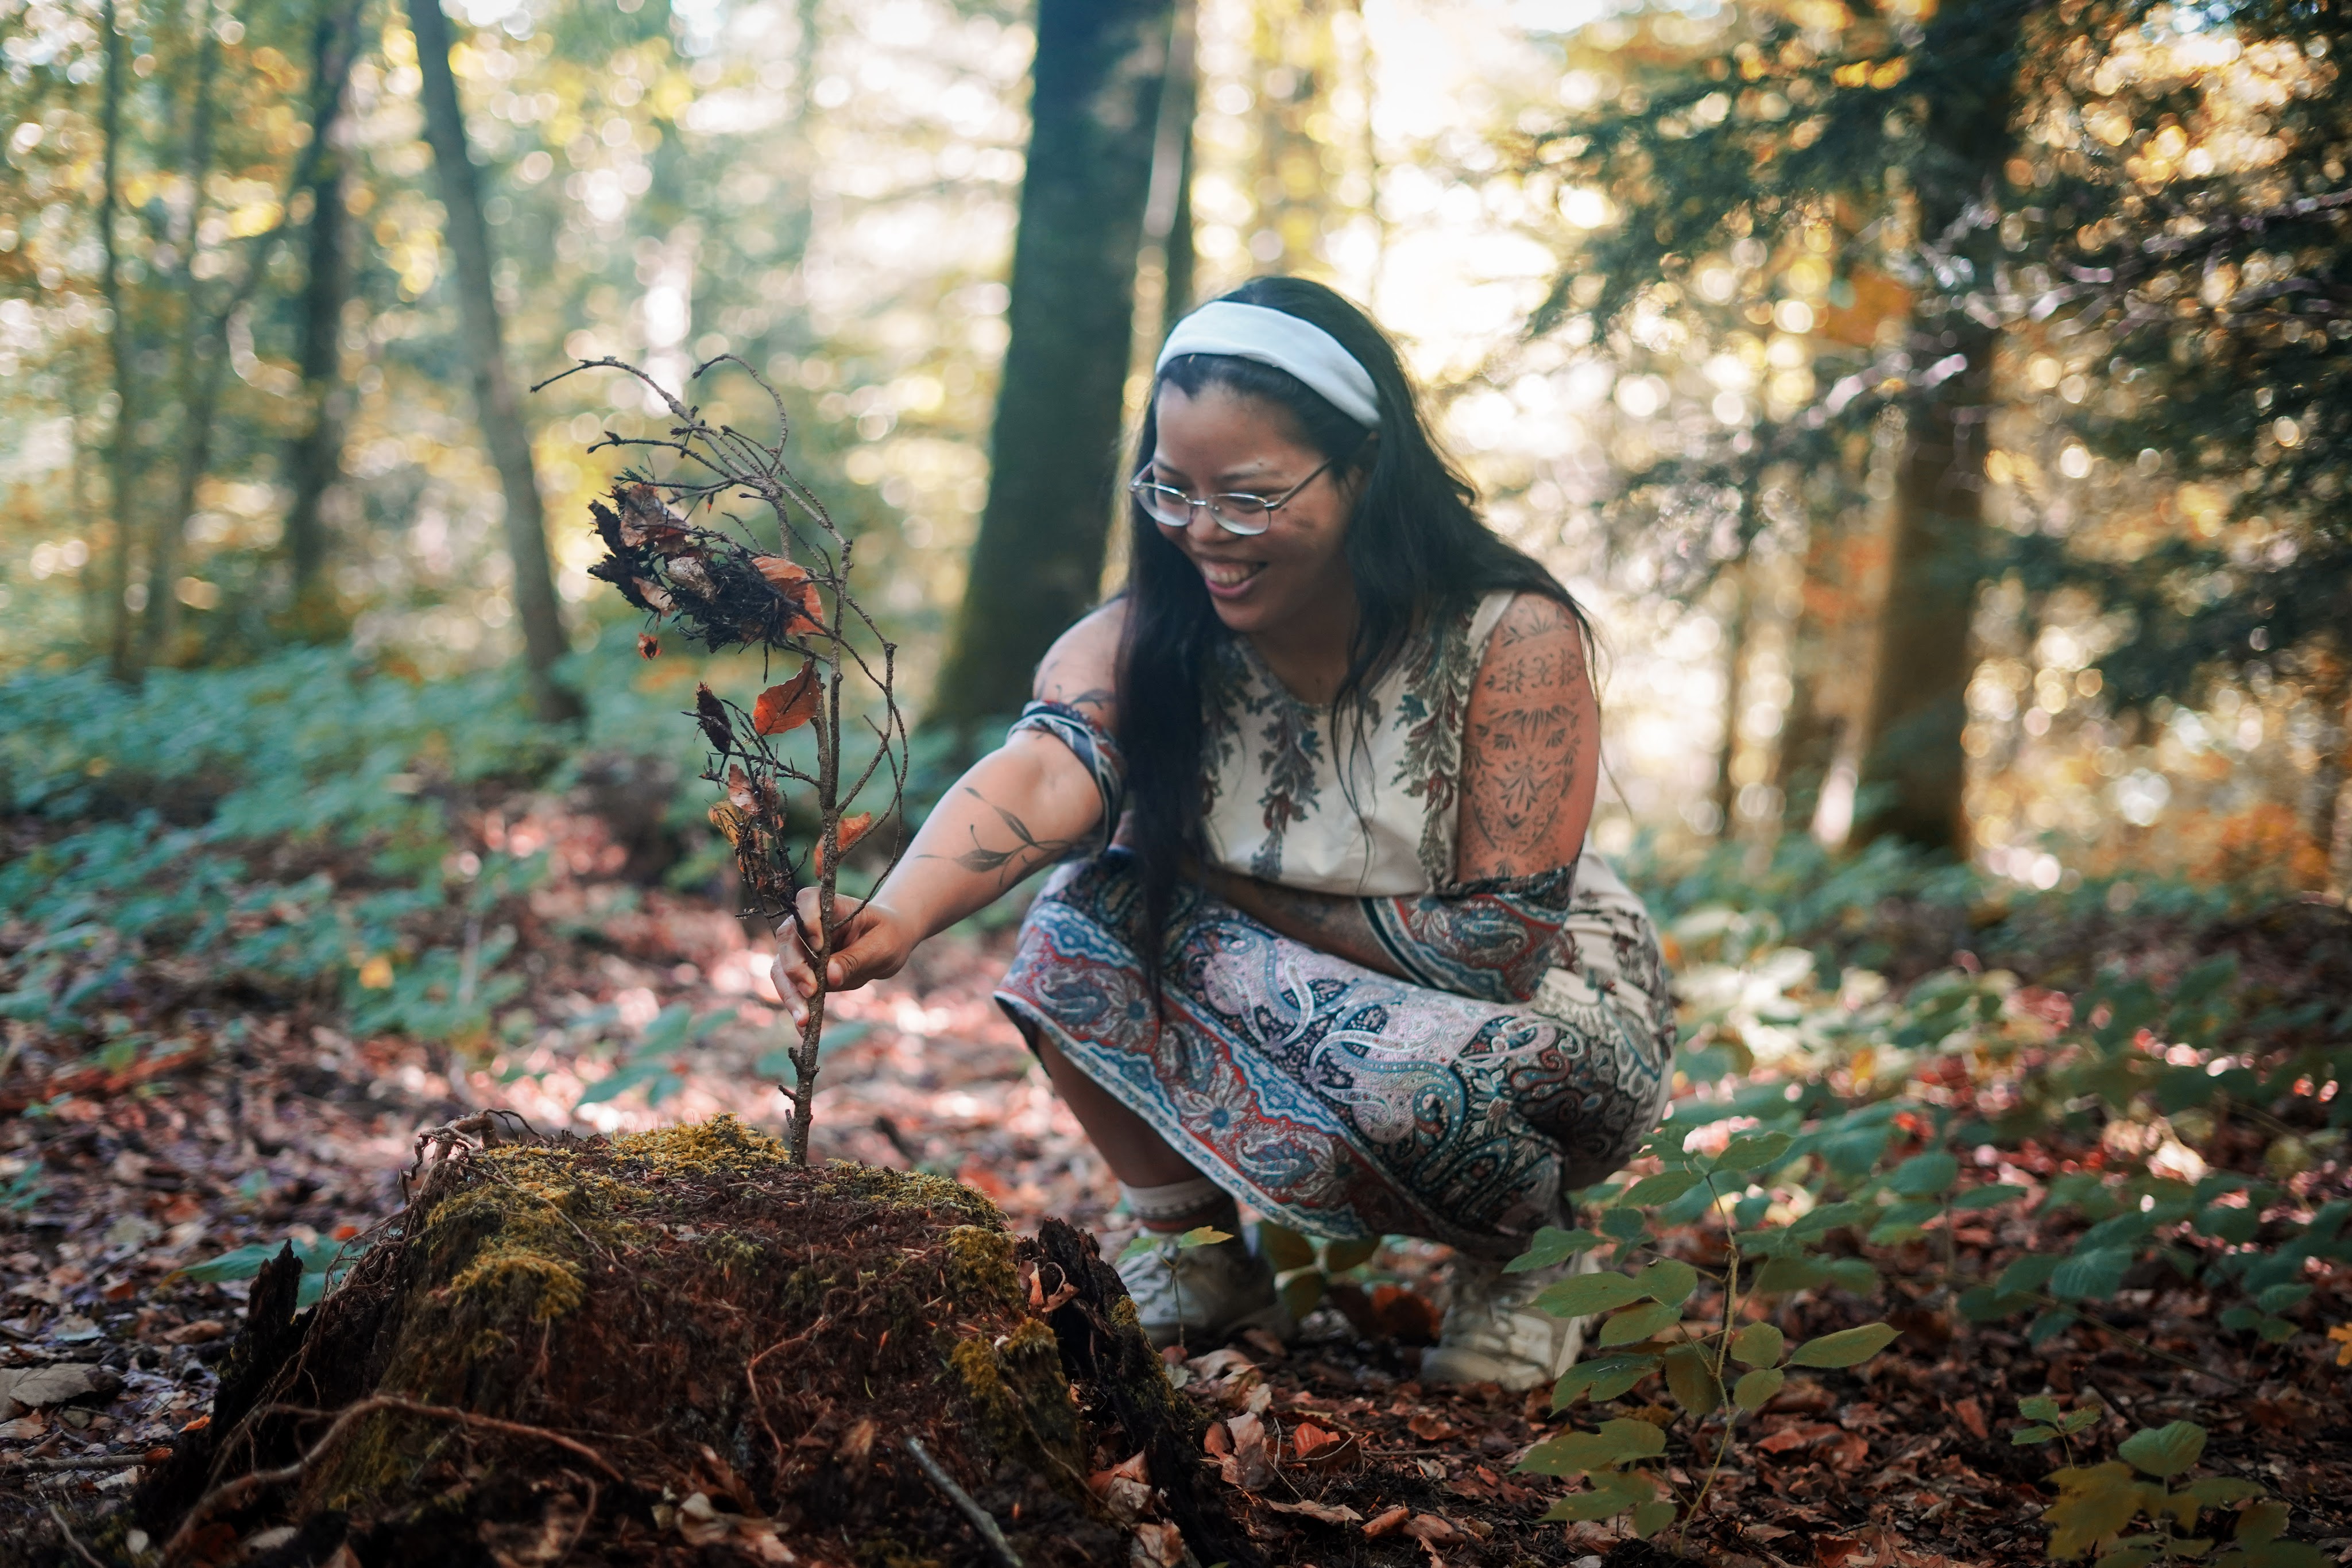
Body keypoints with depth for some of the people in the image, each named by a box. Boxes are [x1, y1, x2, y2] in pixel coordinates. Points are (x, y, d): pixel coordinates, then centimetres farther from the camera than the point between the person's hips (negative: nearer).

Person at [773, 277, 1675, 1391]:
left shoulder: (1512, 639, -25)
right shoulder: (1148, 640, -16)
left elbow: (1503, 943, -25)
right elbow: (1043, 771, -37)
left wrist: (1250, 897, -22)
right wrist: (897, 916, -58)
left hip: (1538, 1016, -3)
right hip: (1292, 1004, 4)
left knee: (1417, 1077, -36)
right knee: (1083, 926, -20)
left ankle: (1503, 1263, 0)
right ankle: (1198, 1259, 1)